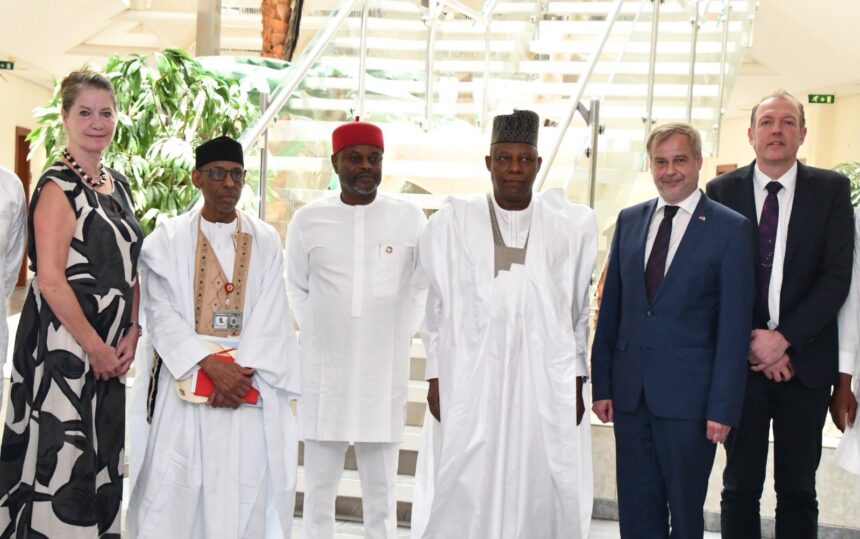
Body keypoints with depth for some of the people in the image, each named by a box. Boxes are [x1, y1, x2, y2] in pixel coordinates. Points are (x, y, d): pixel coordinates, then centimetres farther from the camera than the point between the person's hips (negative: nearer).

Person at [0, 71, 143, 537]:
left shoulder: (118, 185, 12)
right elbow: (50, 280, -17)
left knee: (101, 457, 13)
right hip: (62, 345, -7)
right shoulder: (58, 186, -11)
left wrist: (131, 334, 2)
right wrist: (95, 347, -15)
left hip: (109, 350, 8)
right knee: (61, 456, -2)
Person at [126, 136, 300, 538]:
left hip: (251, 377, 1)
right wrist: (211, 365, -16)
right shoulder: (168, 239, 3)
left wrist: (242, 370, -14)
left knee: (248, 481, -1)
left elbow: (271, 316, 0)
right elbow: (161, 313, -5)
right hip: (187, 375, -1)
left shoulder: (265, 240, 7)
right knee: (177, 481, -3)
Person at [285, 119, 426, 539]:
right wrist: (320, 334, 6)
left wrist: (398, 334, 4)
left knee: (382, 489, 10)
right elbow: (295, 288, 11)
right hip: (323, 371, 0)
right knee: (319, 487, 10)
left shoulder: (409, 218, -1)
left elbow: (423, 287, 9)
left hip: (385, 371, 0)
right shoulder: (308, 219, 0)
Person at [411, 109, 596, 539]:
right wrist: (435, 379, 3)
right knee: (463, 497, 1)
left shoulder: (571, 226, 5)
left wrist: (577, 383, 7)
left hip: (545, 384, 1)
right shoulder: (451, 223, 4)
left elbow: (578, 311, 9)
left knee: (541, 494, 4)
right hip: (469, 383, 0)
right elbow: (436, 309, 7)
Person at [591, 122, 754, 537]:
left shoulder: (730, 229, -5)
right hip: (629, 392, 4)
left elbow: (735, 326, -7)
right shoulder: (629, 220, 8)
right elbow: (610, 307, 10)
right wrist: (602, 383, 6)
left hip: (687, 395, -4)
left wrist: (723, 407, -11)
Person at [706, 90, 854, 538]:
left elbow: (837, 276, -5)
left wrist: (784, 337, -14)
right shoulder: (722, 191, 3)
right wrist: (750, 344, -9)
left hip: (806, 359, 0)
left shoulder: (832, 190, 2)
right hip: (743, 361, 0)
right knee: (740, 485, 9)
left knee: (798, 488, 9)